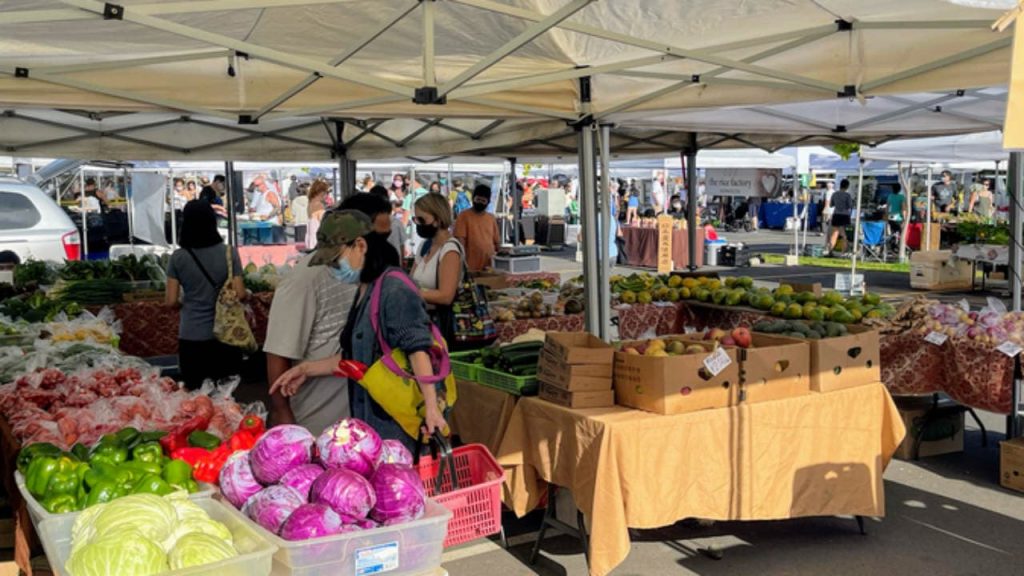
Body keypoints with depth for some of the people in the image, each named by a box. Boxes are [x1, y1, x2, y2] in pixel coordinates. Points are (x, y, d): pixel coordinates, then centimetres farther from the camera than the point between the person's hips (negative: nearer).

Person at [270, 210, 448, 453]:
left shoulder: (395, 291, -14)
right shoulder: (364, 292, 15)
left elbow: (417, 350, -22)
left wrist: (431, 406, -29)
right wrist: (307, 369, 18)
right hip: (370, 417, 9)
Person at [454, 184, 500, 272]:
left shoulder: (491, 218, 13)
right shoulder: (464, 216, -3)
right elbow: (460, 241, -9)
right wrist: (464, 265, -17)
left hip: (490, 268, 5)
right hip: (471, 269, -5)